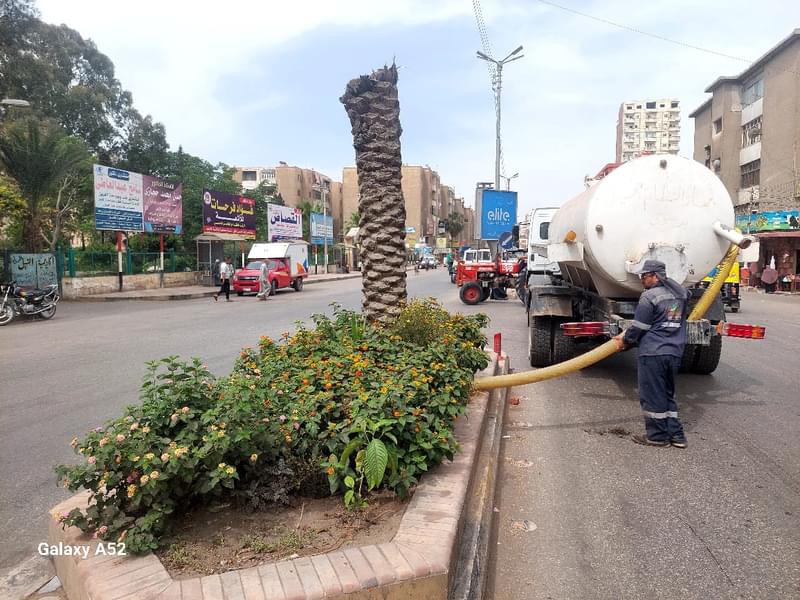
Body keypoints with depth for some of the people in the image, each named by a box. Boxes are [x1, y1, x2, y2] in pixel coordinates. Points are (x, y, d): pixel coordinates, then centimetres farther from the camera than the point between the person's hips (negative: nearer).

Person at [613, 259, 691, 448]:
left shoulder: (649, 296, -12)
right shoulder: (680, 292, 9)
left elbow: (639, 327, -9)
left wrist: (625, 340, 9)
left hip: (653, 353, -7)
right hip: (675, 353, 7)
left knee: (652, 395, 4)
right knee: (667, 394, 18)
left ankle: (657, 435, 11)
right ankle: (676, 434, 19)